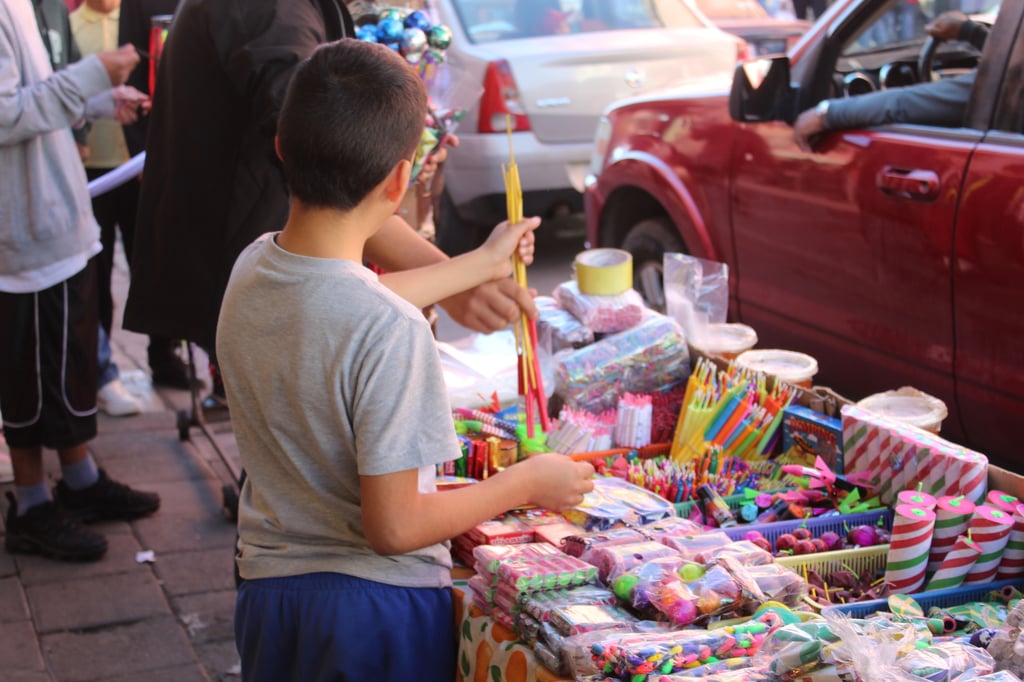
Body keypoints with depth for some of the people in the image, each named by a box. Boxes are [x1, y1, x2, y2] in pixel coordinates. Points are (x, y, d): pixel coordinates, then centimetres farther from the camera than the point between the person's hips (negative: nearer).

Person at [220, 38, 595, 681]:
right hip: (379, 612, -6)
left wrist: (482, 263, 28)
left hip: (267, 591, 6)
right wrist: (525, 484, -9)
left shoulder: (250, 269, -6)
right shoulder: (391, 333, -28)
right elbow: (393, 527, -23)